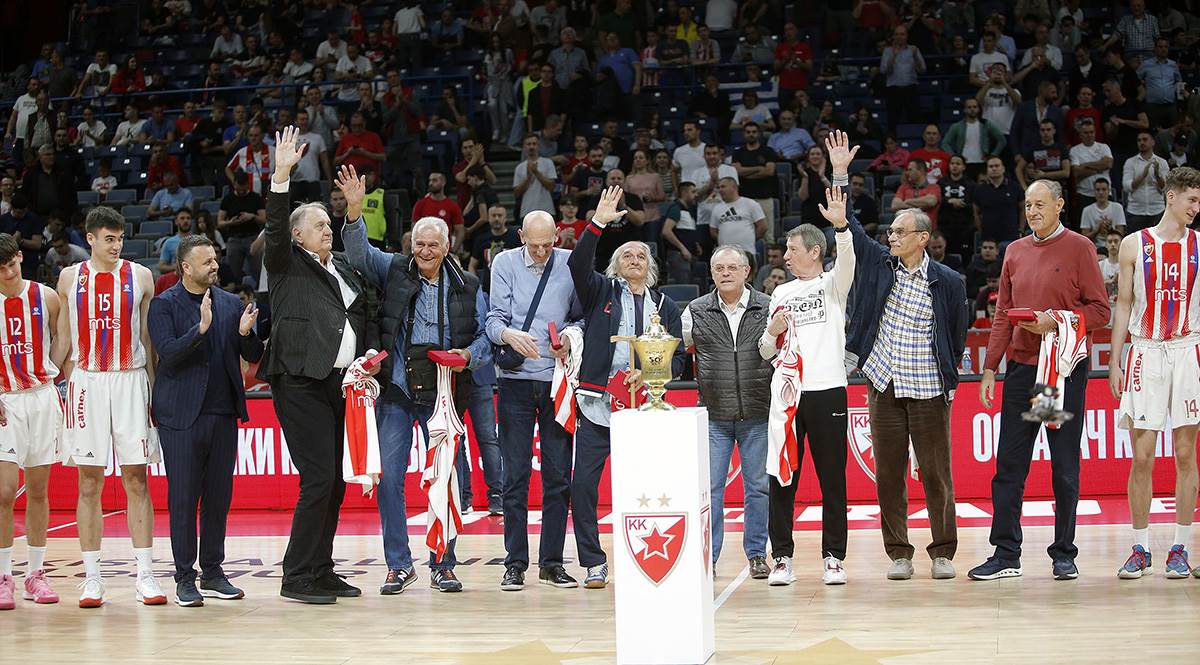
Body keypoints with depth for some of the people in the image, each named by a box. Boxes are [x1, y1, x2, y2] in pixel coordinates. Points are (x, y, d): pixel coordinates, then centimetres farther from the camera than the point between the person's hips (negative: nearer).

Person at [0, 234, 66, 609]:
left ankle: (36, 574, 16)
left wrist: (51, 373, 4)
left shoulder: (45, 297, 1)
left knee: (38, 490, 8)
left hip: (42, 398, 2)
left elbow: (60, 337, 17)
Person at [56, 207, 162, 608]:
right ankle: (91, 579, 6)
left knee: (137, 481, -1)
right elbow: (63, 339, 10)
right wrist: (69, 384, 3)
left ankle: (145, 575, 1)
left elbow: (149, 337, 8)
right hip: (87, 383, 0)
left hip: (131, 381, 0)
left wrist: (155, 389, 2)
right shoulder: (71, 278, 6)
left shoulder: (140, 277, 5)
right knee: (89, 485, 2)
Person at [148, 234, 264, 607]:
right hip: (182, 416, -4)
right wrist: (201, 328, -26)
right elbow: (167, 353, -14)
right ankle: (185, 579, 5)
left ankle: (213, 574, 17)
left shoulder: (231, 303, 11)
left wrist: (246, 333, -10)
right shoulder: (164, 305, -2)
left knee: (219, 497, 8)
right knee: (183, 499, -2)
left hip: (223, 414, 5)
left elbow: (253, 356, 11)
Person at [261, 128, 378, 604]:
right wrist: (281, 176, -24)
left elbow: (362, 319, 24)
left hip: (340, 383, 7)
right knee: (318, 479, -13)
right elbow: (274, 227, -15)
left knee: (335, 481, 8)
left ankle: (321, 571, 16)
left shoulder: (344, 268, 20)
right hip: (301, 383, -7)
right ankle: (297, 578, -8)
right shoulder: (286, 264, 2)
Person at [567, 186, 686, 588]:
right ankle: (594, 564, 3)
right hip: (597, 403, -1)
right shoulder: (601, 292, 10)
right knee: (582, 484, -6)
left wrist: (647, 375, -8)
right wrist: (598, 224, -19)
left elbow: (677, 359, 10)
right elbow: (578, 264, -9)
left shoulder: (664, 306, 14)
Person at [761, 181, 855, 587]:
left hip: (827, 391, -4)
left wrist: (841, 226, -34)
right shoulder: (781, 293, 17)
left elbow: (846, 262, -19)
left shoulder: (832, 285, 5)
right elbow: (765, 352, 20)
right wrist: (772, 333, -2)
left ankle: (833, 558, 7)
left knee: (832, 480, 1)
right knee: (782, 478, 2)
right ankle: (782, 557, 7)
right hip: (786, 395, 4)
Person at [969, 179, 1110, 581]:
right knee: (1008, 464, 1)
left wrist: (1057, 321, -18)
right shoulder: (1016, 252, 12)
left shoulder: (1078, 248, -2)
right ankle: (1006, 555, 4)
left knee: (1065, 466, 2)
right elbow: (1002, 316, 13)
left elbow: (1099, 311, -4)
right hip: (1021, 367, 4)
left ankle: (1064, 555, 10)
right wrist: (989, 368, 7)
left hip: (1065, 370, -4)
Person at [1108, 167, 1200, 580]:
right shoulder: (1135, 245, 5)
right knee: (1142, 457, -1)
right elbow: (1123, 305, 7)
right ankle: (1140, 550, 7)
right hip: (1145, 353, -1)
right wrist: (1114, 362, 2)